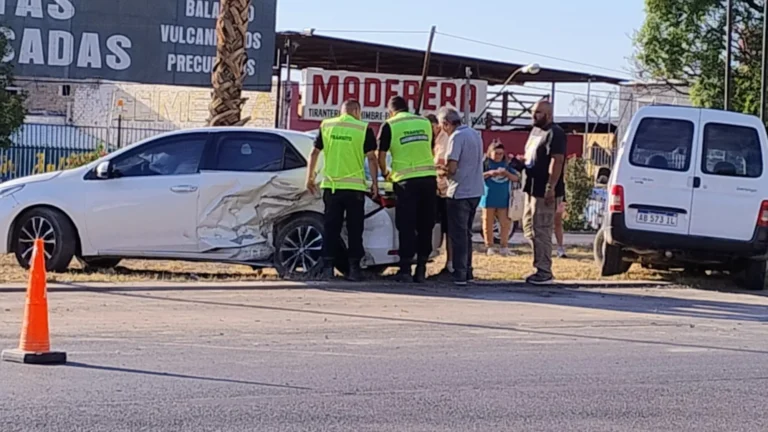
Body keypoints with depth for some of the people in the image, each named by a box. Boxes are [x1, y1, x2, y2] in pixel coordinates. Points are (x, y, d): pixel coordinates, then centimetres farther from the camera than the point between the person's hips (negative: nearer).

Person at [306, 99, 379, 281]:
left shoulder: (326, 126, 6)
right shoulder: (364, 129, -3)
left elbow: (314, 153, 8)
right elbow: (371, 158, -4)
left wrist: (310, 177, 16)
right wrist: (375, 182, 3)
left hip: (331, 186, 2)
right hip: (355, 187, -2)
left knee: (331, 227, 8)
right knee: (354, 229, 5)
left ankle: (327, 266, 4)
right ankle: (354, 268, 4)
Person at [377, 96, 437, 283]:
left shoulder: (389, 125, 1)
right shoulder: (425, 122, 13)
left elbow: (381, 156, 2)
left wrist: (386, 174, 20)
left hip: (406, 180, -3)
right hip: (429, 177, 3)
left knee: (406, 226, 2)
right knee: (425, 226, 9)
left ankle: (406, 270, 1)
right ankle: (421, 270, 10)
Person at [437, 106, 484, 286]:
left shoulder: (457, 137, -15)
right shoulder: (475, 134, 12)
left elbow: (452, 168, -20)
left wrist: (444, 172, 1)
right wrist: (448, 169, 15)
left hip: (460, 192, -8)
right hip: (475, 191, 8)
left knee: (458, 234, -2)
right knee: (466, 233, 17)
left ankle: (460, 275, -2)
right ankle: (467, 271, 20)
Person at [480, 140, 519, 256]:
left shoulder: (506, 164, 8)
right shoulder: (485, 163, 0)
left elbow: (516, 178, 5)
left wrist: (506, 173, -13)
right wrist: (489, 173, -19)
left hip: (503, 200, 2)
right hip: (489, 199, -2)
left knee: (505, 223, 0)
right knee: (488, 223, 6)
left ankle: (504, 246, 6)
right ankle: (489, 246, 13)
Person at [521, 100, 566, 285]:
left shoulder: (555, 133, -13)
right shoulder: (535, 130, 17)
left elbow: (557, 161, -21)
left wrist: (551, 187, -26)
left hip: (545, 191, -10)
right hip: (532, 189, 10)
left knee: (541, 231, -8)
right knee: (529, 226, 14)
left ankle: (544, 272, -3)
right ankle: (541, 264, 21)